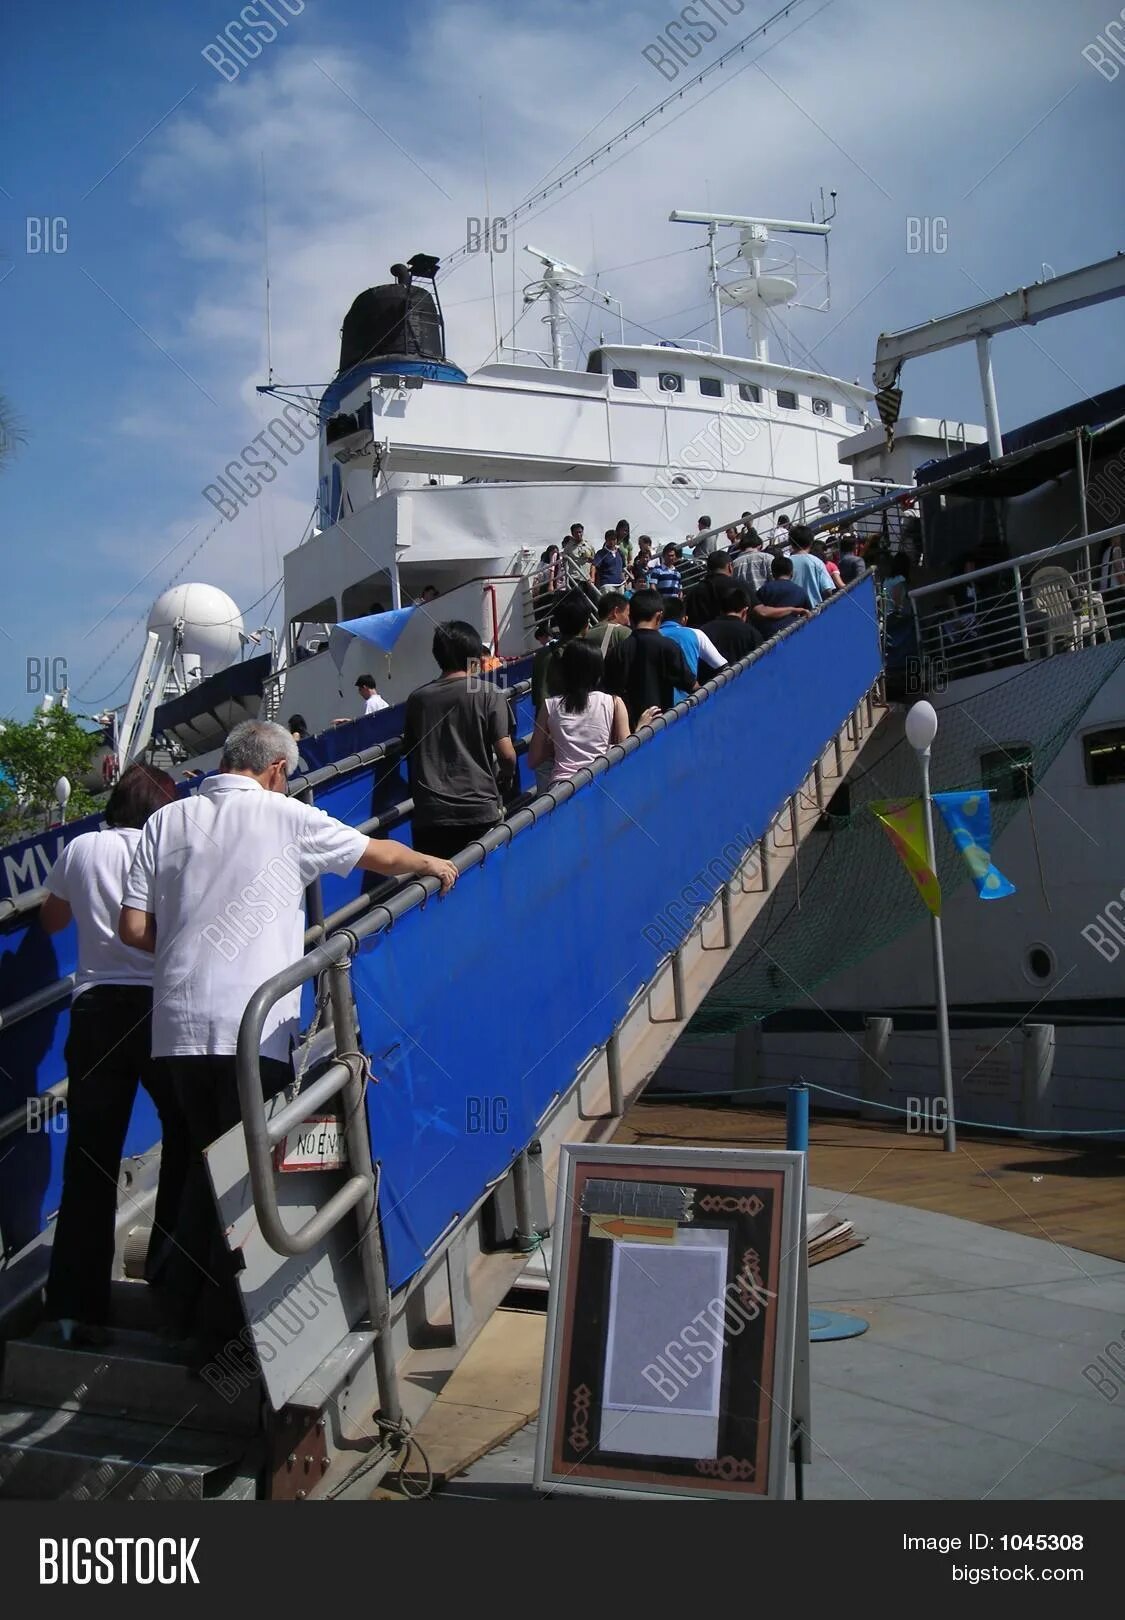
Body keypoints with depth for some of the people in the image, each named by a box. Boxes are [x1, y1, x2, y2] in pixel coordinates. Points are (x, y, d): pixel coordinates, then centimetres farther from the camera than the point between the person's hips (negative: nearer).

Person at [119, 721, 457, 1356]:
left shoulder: (167, 820, 8)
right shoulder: (285, 817, -1)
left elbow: (134, 929, 5)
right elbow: (382, 855, 10)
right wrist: (435, 865, 29)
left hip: (178, 1024, 5)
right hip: (253, 1028, -5)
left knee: (207, 1159, 20)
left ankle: (186, 1306, 29)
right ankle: (221, 1329, 9)